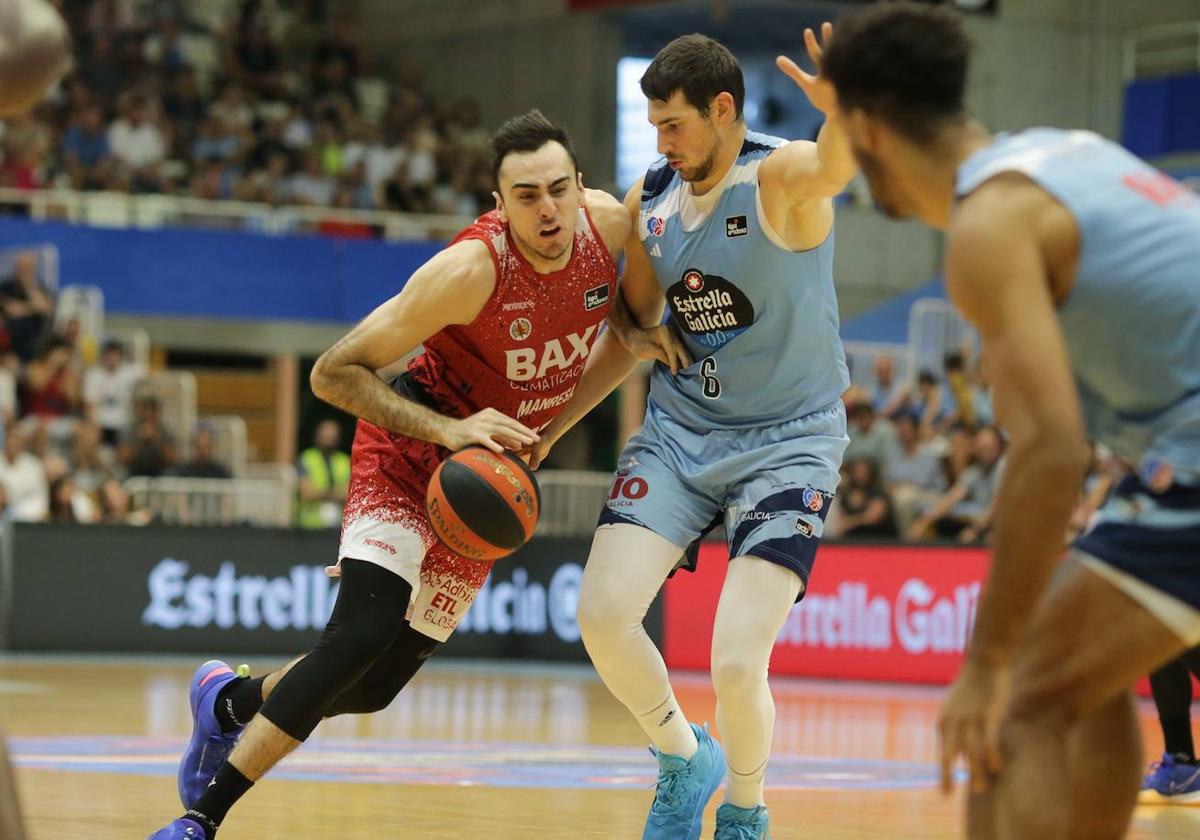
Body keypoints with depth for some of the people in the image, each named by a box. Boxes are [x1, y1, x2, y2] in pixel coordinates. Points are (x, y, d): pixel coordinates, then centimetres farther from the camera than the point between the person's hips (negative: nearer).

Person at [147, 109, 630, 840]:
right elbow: (333, 374, -23)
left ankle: (231, 703, 35)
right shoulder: (471, 269, -29)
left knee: (373, 687, 4)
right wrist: (447, 430, -32)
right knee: (364, 631, -27)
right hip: (411, 452, -6)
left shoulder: (610, 222, -13)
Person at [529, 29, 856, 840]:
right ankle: (683, 757, 17)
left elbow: (836, 166, -44)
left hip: (788, 439, -5)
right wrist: (548, 428, 6)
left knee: (736, 663, -16)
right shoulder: (649, 198, 2)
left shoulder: (782, 176, -17)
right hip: (680, 429, 6)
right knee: (602, 613, -12)